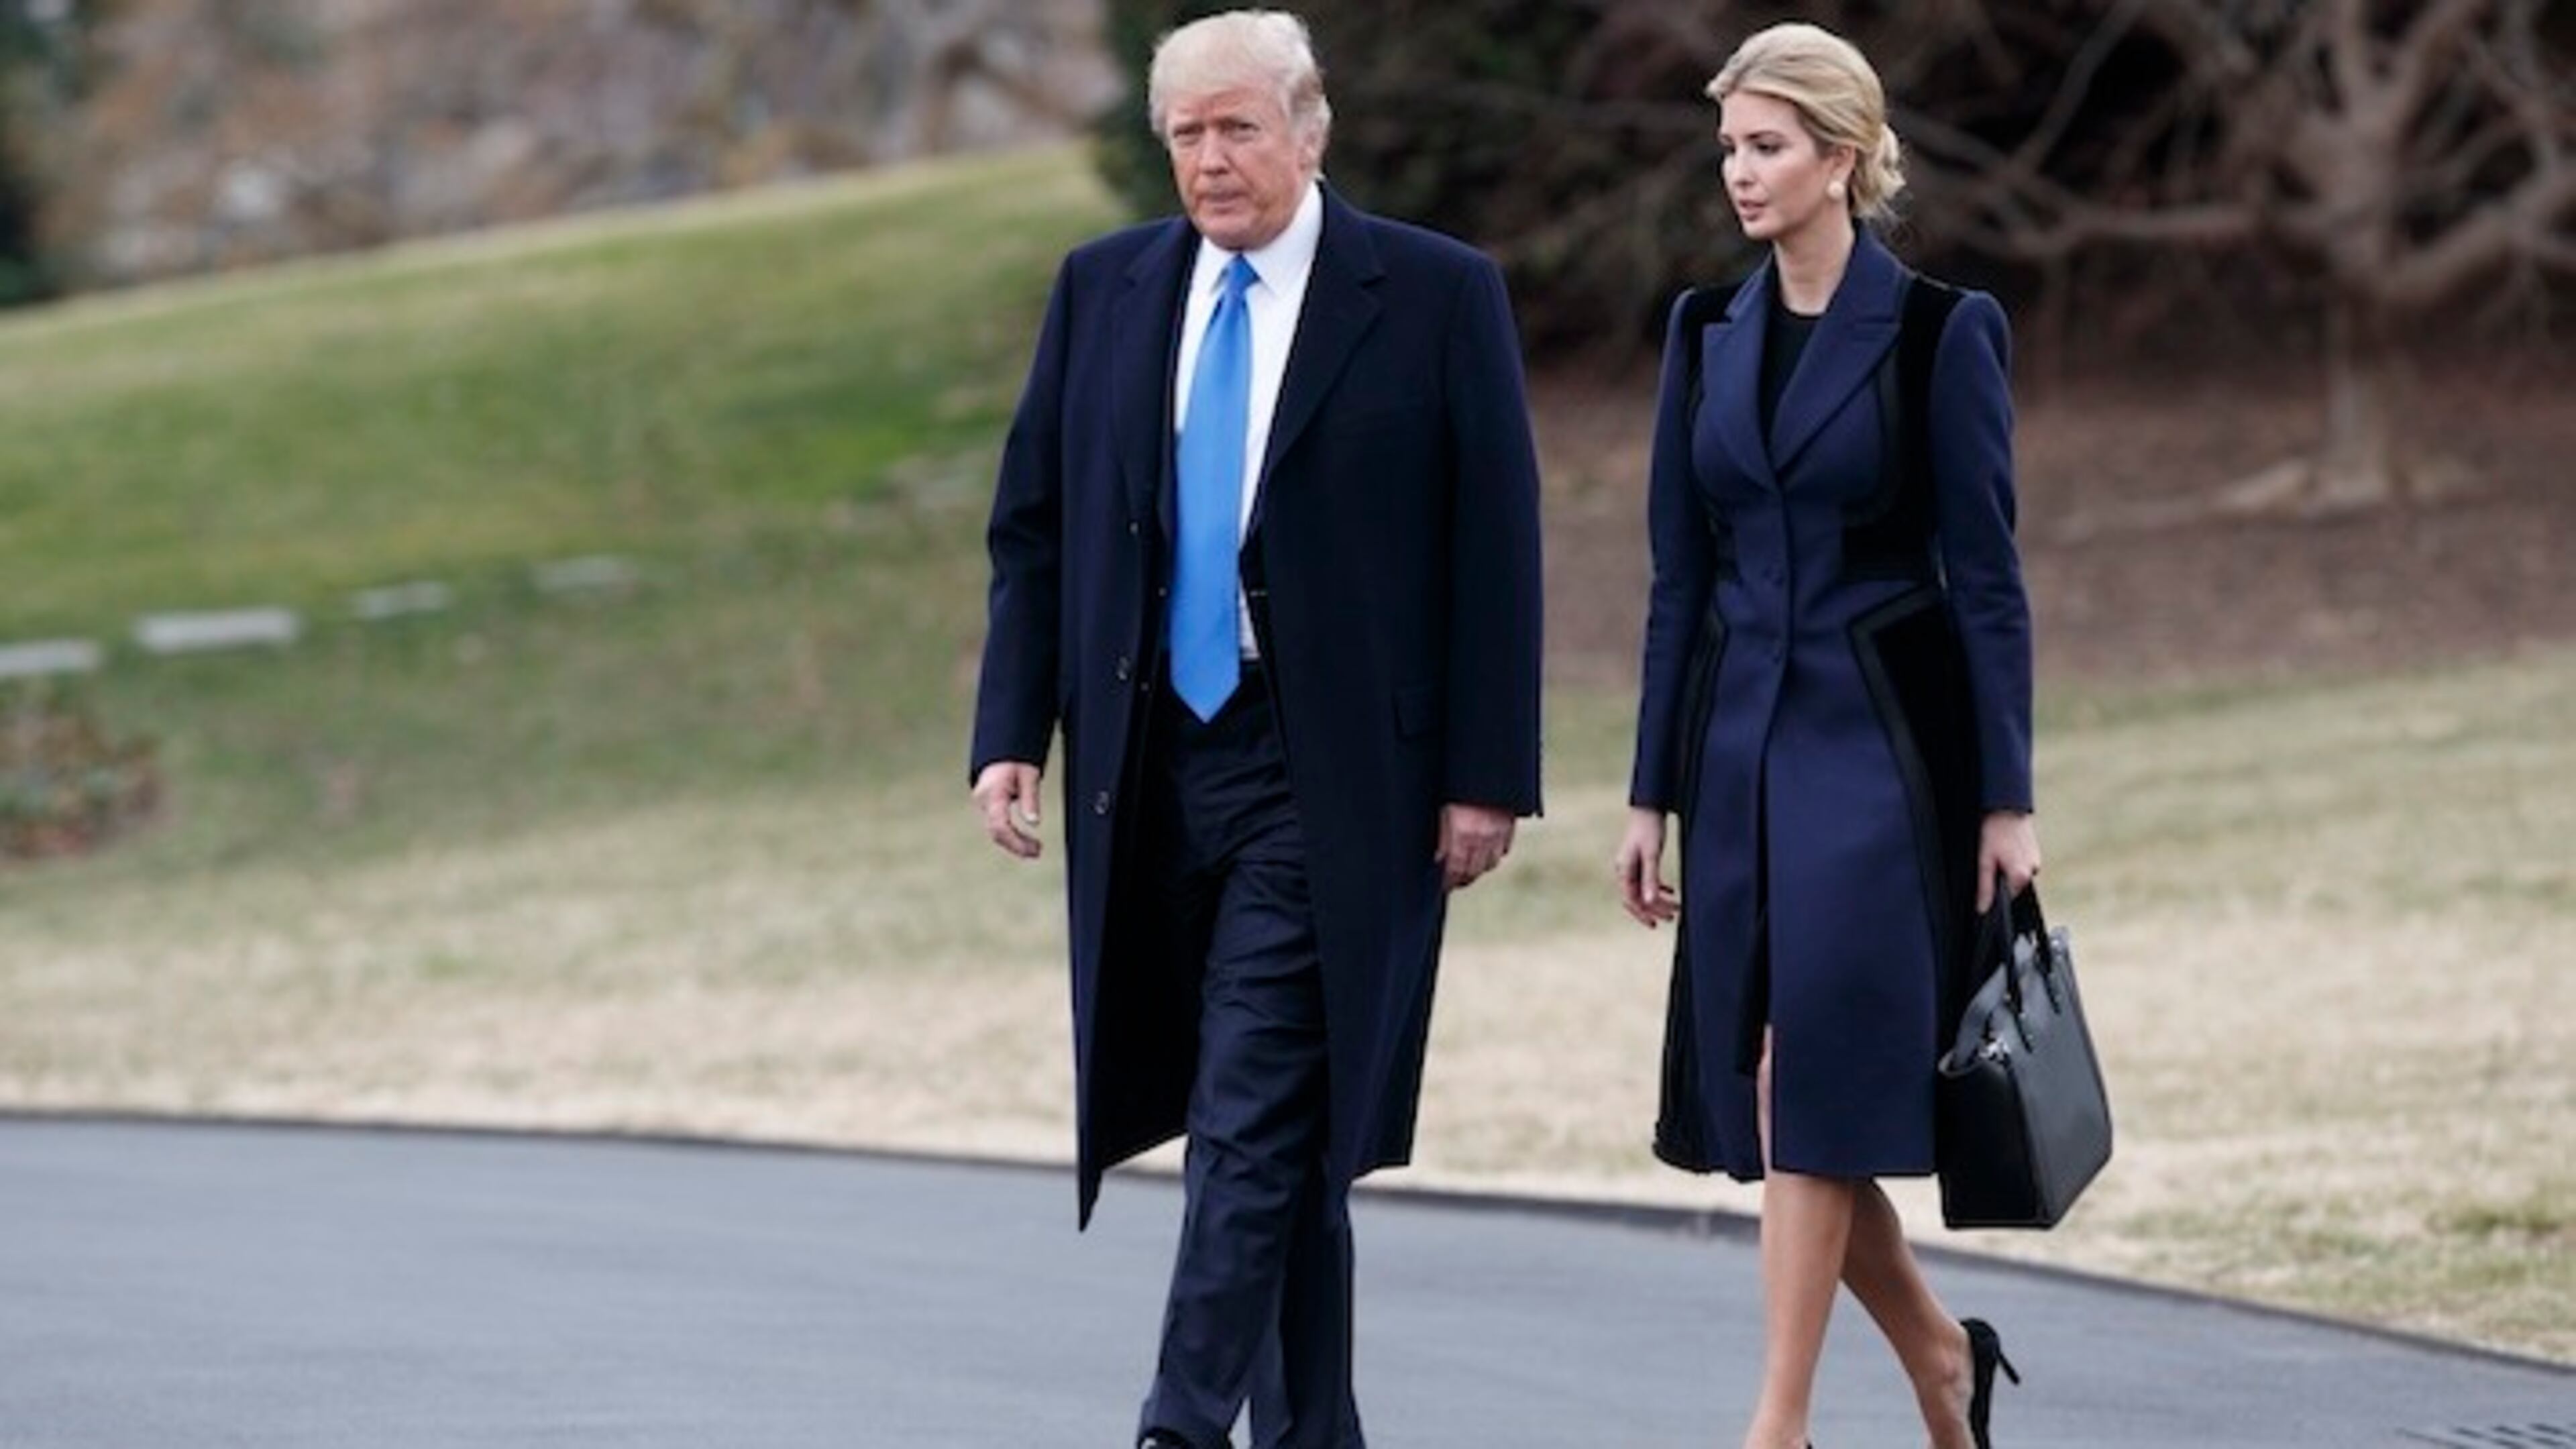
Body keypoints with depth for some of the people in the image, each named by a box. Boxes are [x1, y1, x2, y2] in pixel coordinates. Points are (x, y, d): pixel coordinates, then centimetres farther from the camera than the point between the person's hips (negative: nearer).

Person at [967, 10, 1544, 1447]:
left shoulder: (1438, 297, -3)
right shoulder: (1104, 290, 9)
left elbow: (1496, 550, -4)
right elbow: (1034, 526, 11)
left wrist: (1487, 775, -8)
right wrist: (1012, 731, 1)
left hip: (1326, 776, -5)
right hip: (1150, 768, 5)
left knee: (1255, 1121, -12)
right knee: (1281, 1129, 12)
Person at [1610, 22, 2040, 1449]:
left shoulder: (1937, 331, -7)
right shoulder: (1708, 334, 9)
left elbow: (1986, 573, -7)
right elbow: (1681, 575, 11)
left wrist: (2006, 800, -10)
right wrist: (1651, 793, 9)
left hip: (1883, 744, -6)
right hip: (1742, 740, 6)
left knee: (1816, 1075, -11)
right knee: (1756, 1091, 6)